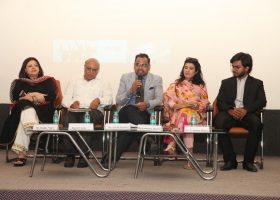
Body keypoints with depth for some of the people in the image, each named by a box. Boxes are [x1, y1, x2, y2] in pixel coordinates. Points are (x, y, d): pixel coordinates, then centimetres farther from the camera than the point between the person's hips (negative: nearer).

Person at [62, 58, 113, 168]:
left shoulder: (103, 84, 28)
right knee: (69, 118, -36)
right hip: (74, 110, 1)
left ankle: (84, 154, -38)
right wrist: (72, 103, -7)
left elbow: (109, 99, 10)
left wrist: (99, 100, -12)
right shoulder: (74, 82, 31)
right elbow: (65, 100, 17)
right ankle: (70, 154, -33)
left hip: (94, 111, -1)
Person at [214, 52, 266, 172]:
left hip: (247, 114, -1)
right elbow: (220, 101, 8)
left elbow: (262, 101, 2)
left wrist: (246, 109, -17)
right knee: (219, 122, -34)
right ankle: (230, 160, -23)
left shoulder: (257, 83, 17)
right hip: (230, 113, 1)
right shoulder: (226, 82, 21)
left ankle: (248, 161, -22)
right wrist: (230, 110, -15)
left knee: (256, 123, -35)